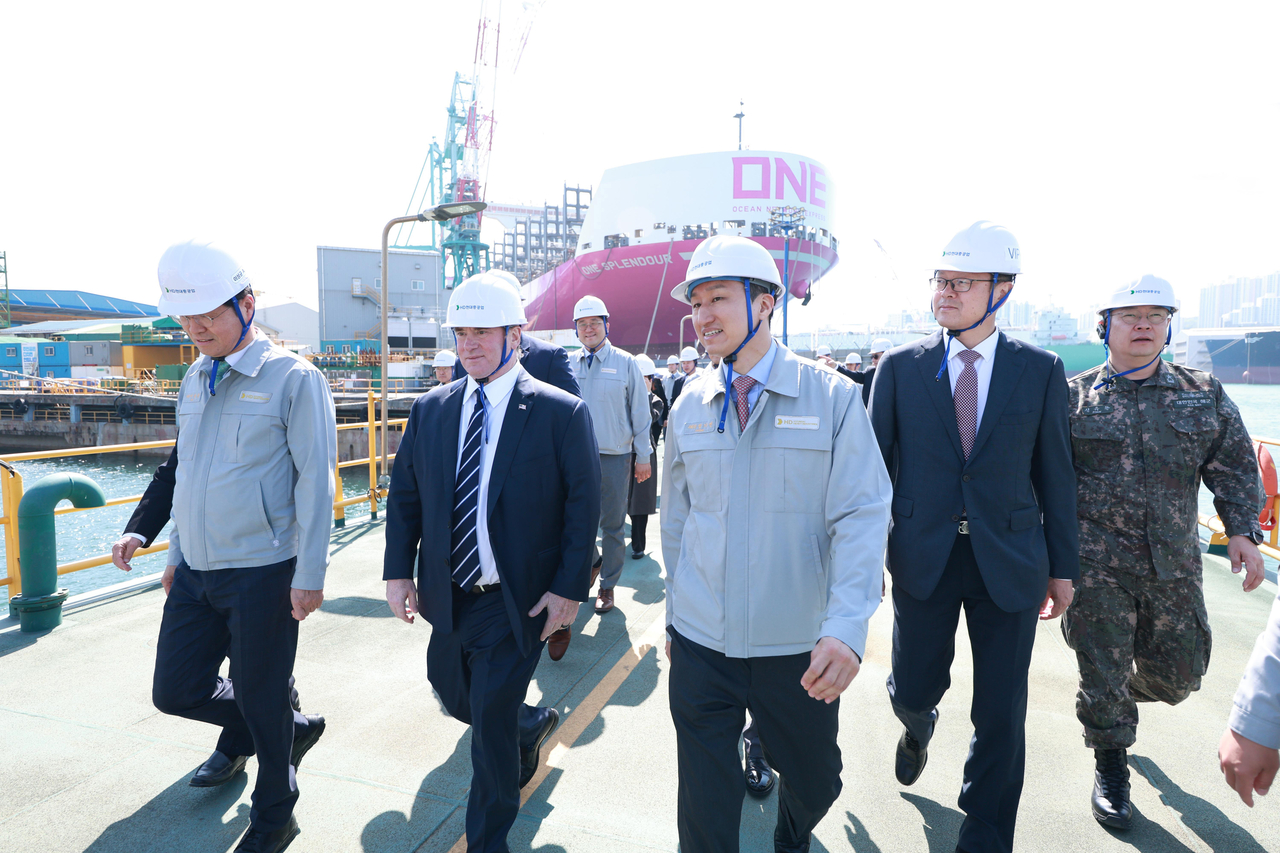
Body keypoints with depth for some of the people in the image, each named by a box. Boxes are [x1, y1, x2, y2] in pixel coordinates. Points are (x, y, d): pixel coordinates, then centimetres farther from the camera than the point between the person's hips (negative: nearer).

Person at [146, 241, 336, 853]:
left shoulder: (293, 379, -12)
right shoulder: (194, 379, 10)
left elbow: (315, 483, -14)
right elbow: (185, 473, 18)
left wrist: (309, 576, -16)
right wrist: (175, 553, 19)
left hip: (261, 573, -7)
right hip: (194, 573, 7)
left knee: (261, 703, 6)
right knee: (175, 691, 14)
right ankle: (289, 729, 36)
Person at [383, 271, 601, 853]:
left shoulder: (560, 412, -11)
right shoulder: (429, 409, 4)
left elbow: (584, 504, -10)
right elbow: (404, 495, 8)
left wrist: (568, 588, -14)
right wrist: (399, 571, 2)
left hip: (518, 602, -5)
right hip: (449, 597, 6)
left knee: (490, 720, 1)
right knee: (454, 696, 21)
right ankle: (532, 724, 52)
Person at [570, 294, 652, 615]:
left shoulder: (625, 363, -1)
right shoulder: (568, 365, 5)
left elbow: (640, 413, 2)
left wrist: (643, 457, 0)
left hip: (615, 458, -2)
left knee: (612, 526, 7)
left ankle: (607, 585, 22)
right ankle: (592, 560, 38)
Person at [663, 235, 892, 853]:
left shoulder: (832, 397, -8)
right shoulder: (689, 407, 1)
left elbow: (862, 517, -13)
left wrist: (846, 628, -25)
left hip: (800, 650, -1)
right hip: (700, 645, 2)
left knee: (814, 780, 18)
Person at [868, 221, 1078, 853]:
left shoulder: (1041, 371, 0)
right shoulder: (899, 367, 0)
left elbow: (1055, 474, 4)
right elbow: (876, 467, 2)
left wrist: (1062, 567, 6)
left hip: (1010, 562, 0)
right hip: (922, 557, 0)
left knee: (1000, 715, 7)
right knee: (913, 689, 11)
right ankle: (919, 727, 50)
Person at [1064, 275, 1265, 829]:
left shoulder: (1204, 395, 8)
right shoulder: (1073, 397, -1)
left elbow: (1236, 467, 9)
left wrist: (1242, 531, -5)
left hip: (1175, 565, 3)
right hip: (1096, 565, -3)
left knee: (1178, 671, 12)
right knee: (1102, 674, 3)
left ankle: (1123, 698, 46)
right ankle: (1110, 769, 26)